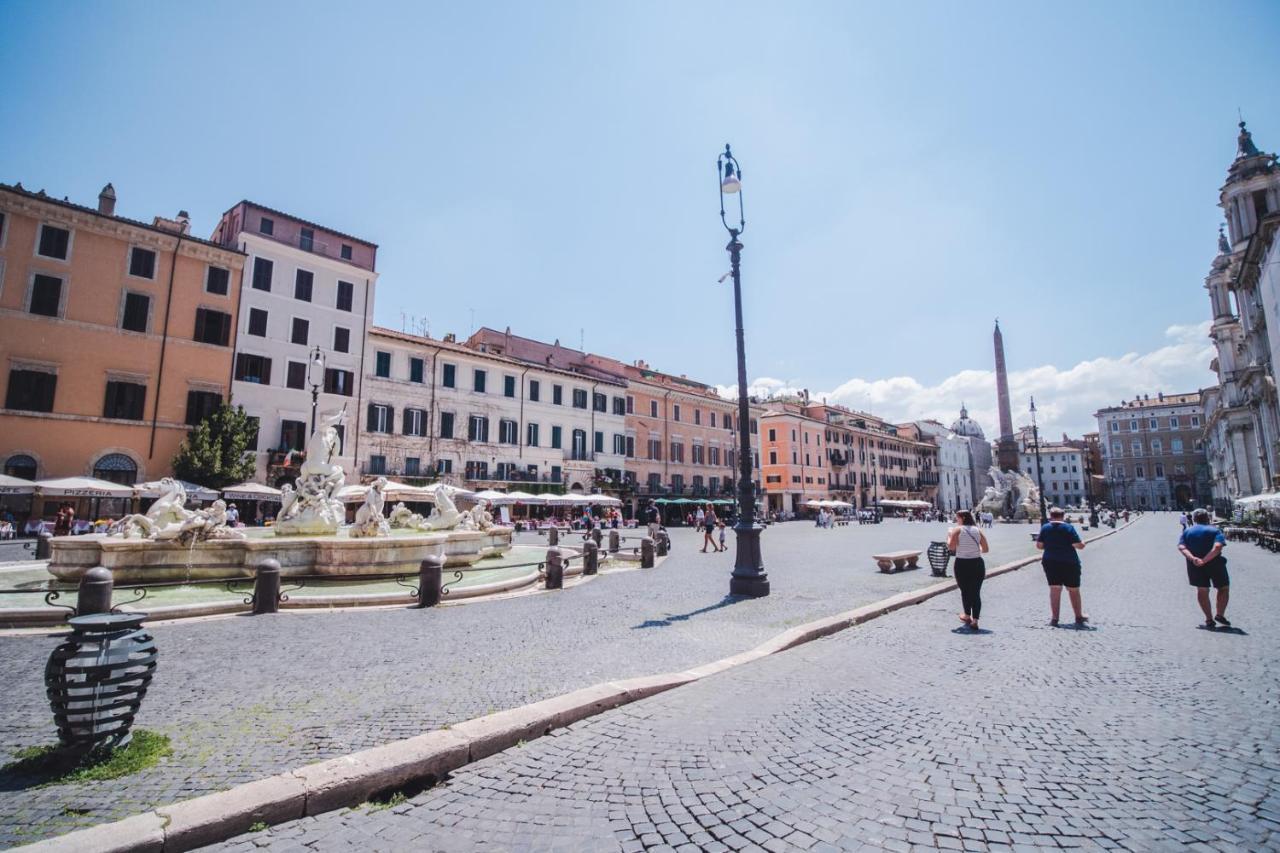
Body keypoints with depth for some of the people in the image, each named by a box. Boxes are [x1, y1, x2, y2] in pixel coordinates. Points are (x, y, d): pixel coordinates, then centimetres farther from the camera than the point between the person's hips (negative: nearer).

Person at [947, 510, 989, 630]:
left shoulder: (957, 530, -6)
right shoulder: (978, 530, 5)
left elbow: (951, 547, -13)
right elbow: (986, 549, 4)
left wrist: (949, 536, 4)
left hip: (962, 564, -3)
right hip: (977, 563, 3)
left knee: (965, 591, 15)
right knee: (976, 592, 5)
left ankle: (967, 616, 30)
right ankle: (975, 620, 0)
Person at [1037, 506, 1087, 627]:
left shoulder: (1045, 528, 0)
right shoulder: (1068, 528, -8)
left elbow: (1039, 545, 2)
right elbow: (1079, 546, -13)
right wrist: (1082, 544, 9)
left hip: (1050, 562, 2)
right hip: (1069, 563, -2)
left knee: (1054, 590, 6)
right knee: (1074, 590, 12)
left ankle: (1054, 618, 5)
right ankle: (1079, 617, 21)